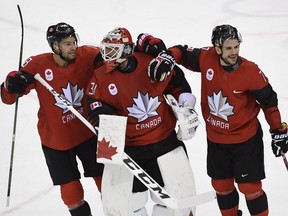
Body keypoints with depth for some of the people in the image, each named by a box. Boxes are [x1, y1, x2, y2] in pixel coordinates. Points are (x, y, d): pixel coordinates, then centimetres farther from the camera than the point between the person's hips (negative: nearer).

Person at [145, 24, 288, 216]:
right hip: (216, 138, 4)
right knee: (221, 185, 17)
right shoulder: (207, 59, -14)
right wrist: (166, 58, -20)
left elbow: (269, 101, -11)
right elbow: (182, 52, 2)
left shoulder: (251, 72, -22)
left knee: (249, 187, -2)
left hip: (246, 139, -4)